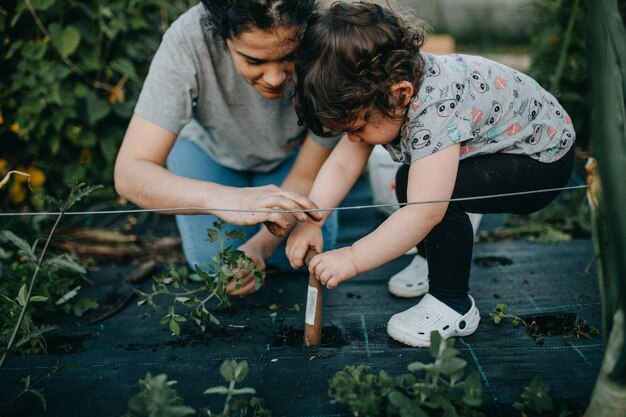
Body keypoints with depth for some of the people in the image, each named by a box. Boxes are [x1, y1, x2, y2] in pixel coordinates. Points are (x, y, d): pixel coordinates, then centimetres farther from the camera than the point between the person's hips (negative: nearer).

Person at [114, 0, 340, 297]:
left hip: (289, 152, 2)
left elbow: (306, 178, -21)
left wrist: (261, 244, -36)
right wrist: (221, 198, -60)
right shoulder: (187, 41, -40)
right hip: (208, 147, -1)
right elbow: (129, 173, -43)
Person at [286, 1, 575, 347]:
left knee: (436, 194, -28)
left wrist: (352, 259, -35)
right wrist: (309, 222, -20)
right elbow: (342, 165, -10)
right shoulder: (377, 91, -12)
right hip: (492, 149, 9)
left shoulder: (434, 109, -38)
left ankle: (453, 305, -11)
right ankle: (441, 261, 22)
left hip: (545, 158, -9)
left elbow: (425, 212, -41)